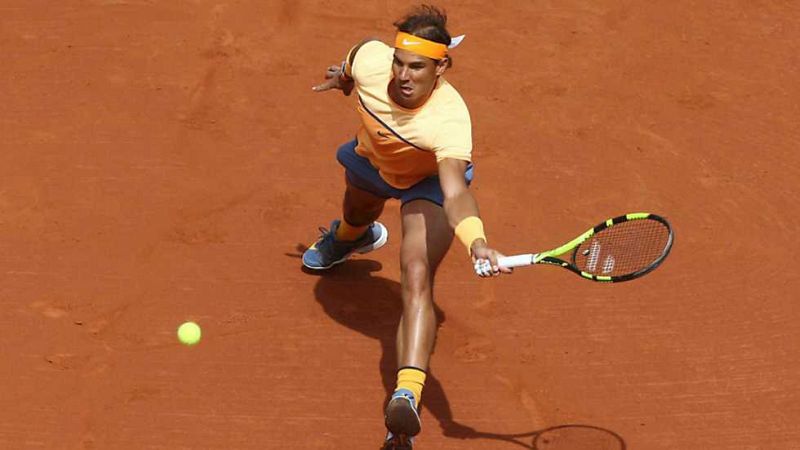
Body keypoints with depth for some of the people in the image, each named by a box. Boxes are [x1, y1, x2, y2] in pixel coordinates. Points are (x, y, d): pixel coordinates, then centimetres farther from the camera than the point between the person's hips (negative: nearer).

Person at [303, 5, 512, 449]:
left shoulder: (450, 119, -47)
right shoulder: (370, 59, -36)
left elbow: (455, 193, -60)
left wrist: (476, 241, -79)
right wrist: (342, 76, 14)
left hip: (429, 182, -6)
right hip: (372, 159, 6)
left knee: (417, 279, -30)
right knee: (358, 213, 40)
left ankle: (406, 398, -40)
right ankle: (349, 237, 81)